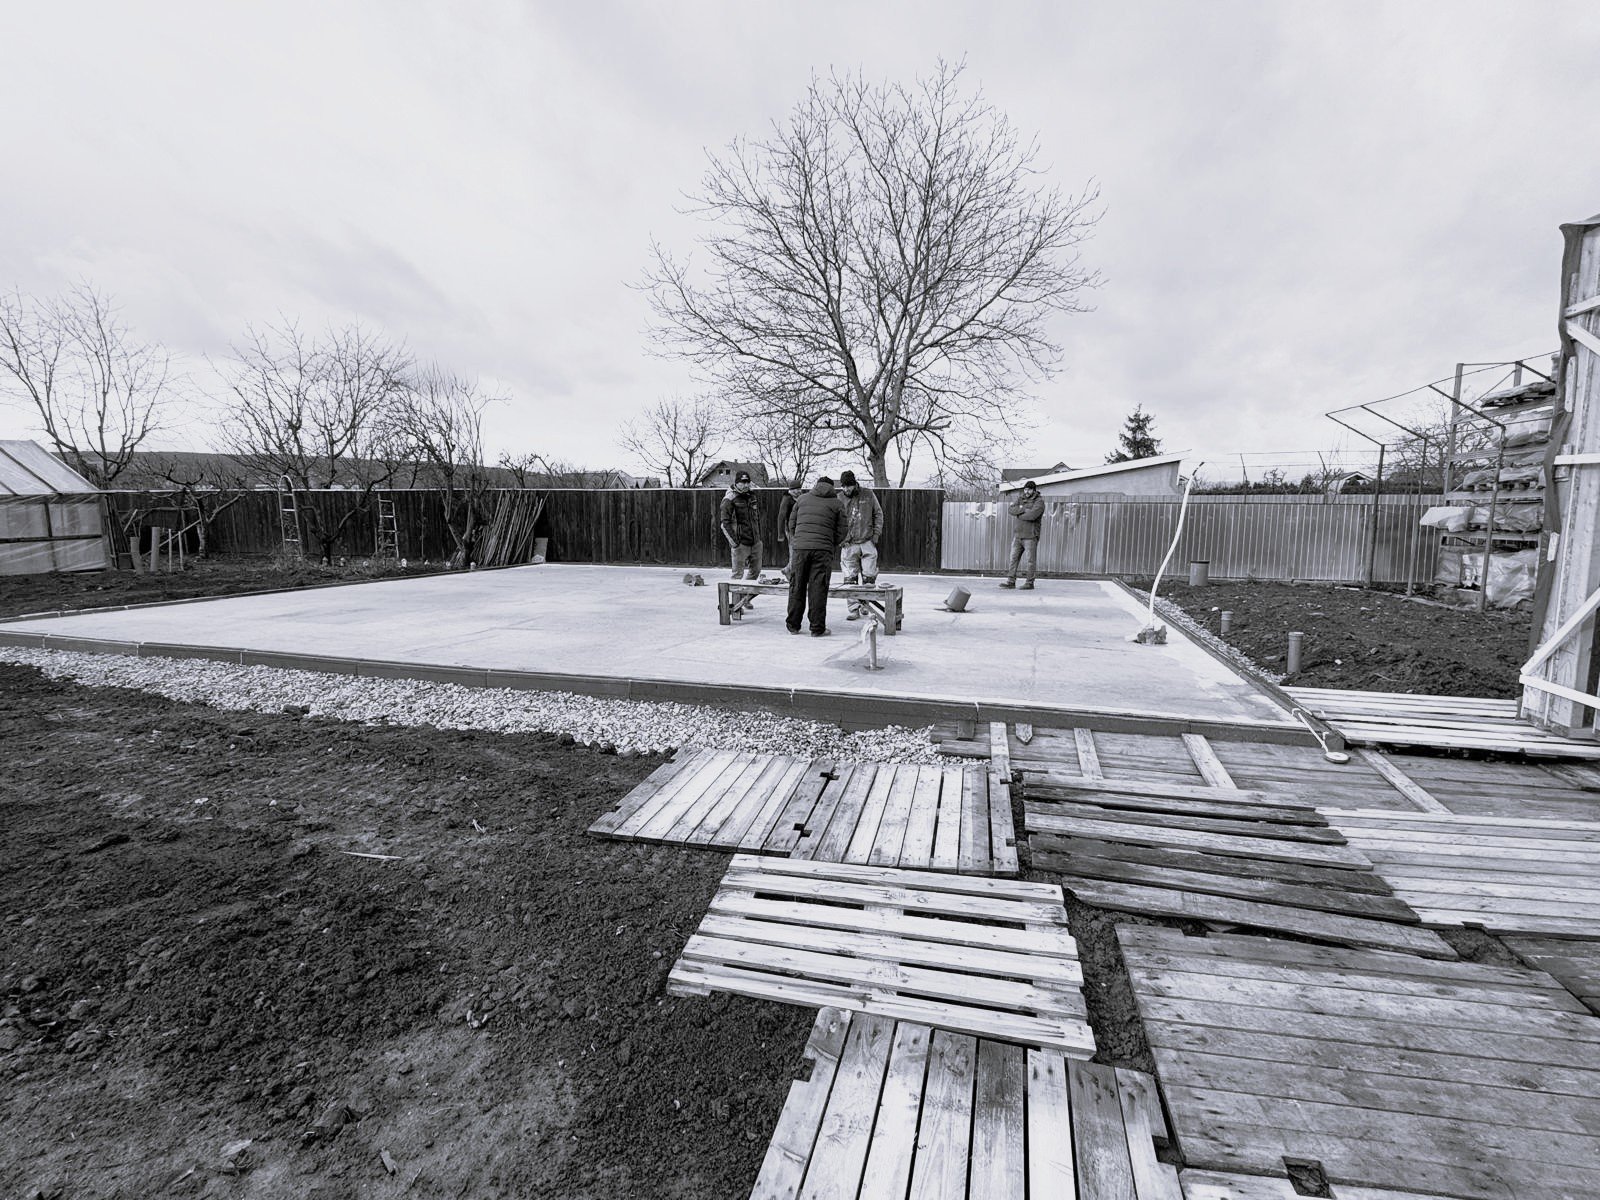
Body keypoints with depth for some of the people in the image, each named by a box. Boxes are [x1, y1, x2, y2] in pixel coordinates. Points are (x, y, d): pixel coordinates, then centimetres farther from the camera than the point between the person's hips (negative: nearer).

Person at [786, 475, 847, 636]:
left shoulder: (802, 498, 15)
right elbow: (841, 532, 6)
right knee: (818, 589, 1)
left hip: (799, 548, 2)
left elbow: (791, 524, 15)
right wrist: (832, 547, 19)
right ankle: (817, 628, 4)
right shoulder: (837, 504, 9)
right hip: (823, 550, -2)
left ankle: (793, 625, 16)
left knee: (797, 587, 9)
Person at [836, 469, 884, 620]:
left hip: (868, 542, 1)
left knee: (869, 577, 4)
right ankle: (854, 609, 7)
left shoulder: (868, 494, 2)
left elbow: (878, 514, 11)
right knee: (850, 579, -1)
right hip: (848, 545, 0)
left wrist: (876, 533, 2)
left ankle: (865, 603, 24)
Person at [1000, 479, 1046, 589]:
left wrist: (1019, 514, -6)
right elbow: (1012, 510, -2)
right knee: (1013, 558, 5)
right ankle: (1011, 581, 8)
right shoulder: (1020, 498, 12)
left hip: (1030, 536, -6)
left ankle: (1030, 583, 4)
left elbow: (1032, 515, -21)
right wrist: (1023, 509, -17)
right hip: (1018, 534, 6)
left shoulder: (1039, 501, -6)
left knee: (1031, 560, -1)